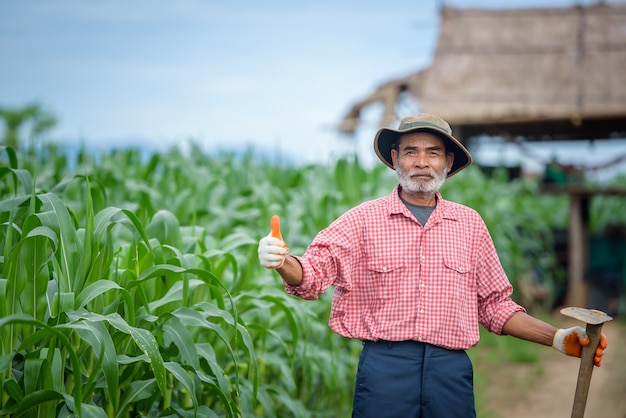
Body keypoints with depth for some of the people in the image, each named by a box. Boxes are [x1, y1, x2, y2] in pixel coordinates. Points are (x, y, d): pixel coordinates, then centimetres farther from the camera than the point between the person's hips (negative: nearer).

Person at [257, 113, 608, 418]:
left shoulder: (470, 224, 11)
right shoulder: (364, 220, 3)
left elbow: (494, 304, 15)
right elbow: (313, 273, -7)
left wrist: (558, 338, 6)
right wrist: (282, 262, -29)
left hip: (452, 370, 2)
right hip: (385, 367, -2)